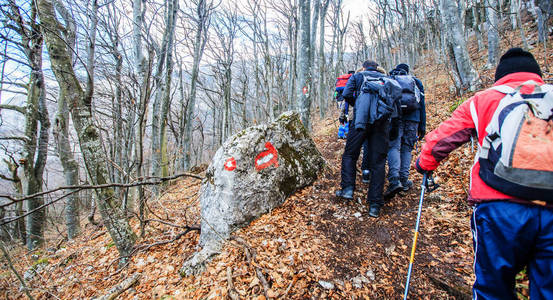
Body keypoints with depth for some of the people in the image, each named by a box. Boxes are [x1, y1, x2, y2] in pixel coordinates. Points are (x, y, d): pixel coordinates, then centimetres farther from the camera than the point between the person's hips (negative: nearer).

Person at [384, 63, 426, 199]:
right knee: (407, 148, 9)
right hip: (413, 118, 2)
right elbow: (422, 105, 18)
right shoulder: (416, 82, 23)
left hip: (395, 115, -2)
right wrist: (422, 126, 19)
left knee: (393, 146, -8)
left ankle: (394, 180, -25)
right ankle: (404, 180, 9)